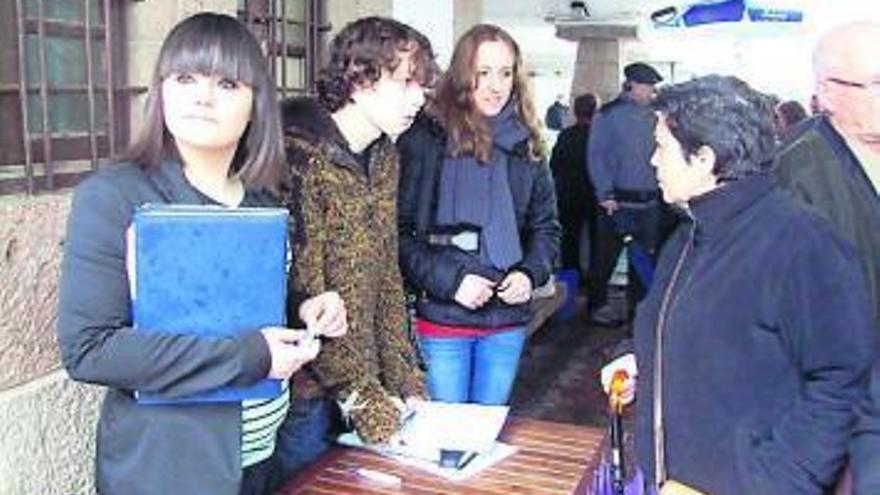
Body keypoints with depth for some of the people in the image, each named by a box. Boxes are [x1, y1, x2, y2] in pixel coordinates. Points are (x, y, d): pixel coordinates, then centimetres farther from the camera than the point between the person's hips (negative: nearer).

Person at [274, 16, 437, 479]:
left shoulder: (384, 156, 5)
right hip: (304, 392, -7)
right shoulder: (300, 154, -20)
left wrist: (406, 383, 3)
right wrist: (362, 396, -18)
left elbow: (387, 277, 8)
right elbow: (303, 296, -21)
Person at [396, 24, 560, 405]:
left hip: (507, 321, 4)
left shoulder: (524, 145, 8)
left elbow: (546, 226, 13)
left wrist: (530, 273, -4)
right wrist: (448, 280, -18)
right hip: (440, 317, -4)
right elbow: (398, 232, -10)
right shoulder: (423, 140, -7)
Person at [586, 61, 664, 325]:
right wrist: (605, 194, -14)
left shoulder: (653, 115, 10)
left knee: (646, 255, 12)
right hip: (618, 201, -5)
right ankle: (597, 305, 16)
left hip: (649, 201, 6)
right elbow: (596, 156, -9)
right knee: (607, 255, 3)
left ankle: (638, 303, 25)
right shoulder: (609, 114, -6)